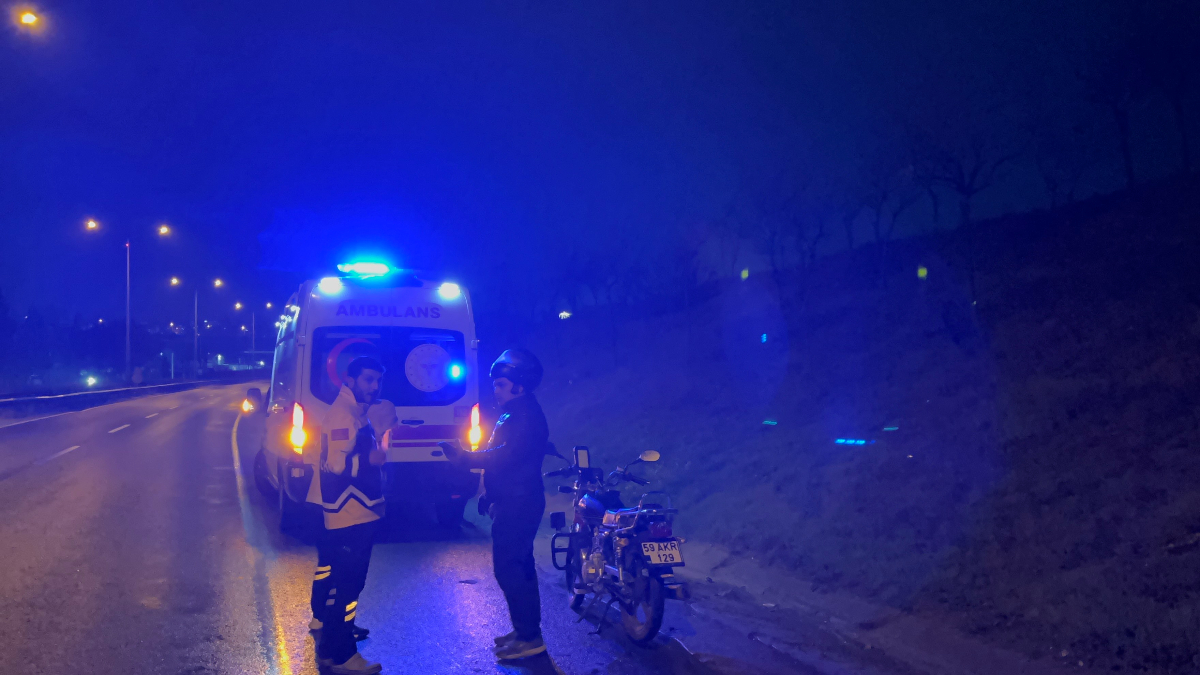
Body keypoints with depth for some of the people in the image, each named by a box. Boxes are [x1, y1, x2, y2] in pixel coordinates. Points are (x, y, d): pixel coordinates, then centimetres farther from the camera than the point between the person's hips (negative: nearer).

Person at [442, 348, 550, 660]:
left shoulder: (526, 415, -16)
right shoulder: (515, 414, 17)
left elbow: (506, 456, -27)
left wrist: (464, 457, -26)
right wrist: (489, 494, 22)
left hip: (518, 505, -11)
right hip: (513, 503, 11)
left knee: (508, 568, -11)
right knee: (518, 566, 16)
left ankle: (529, 637, -6)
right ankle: (525, 630, 24)